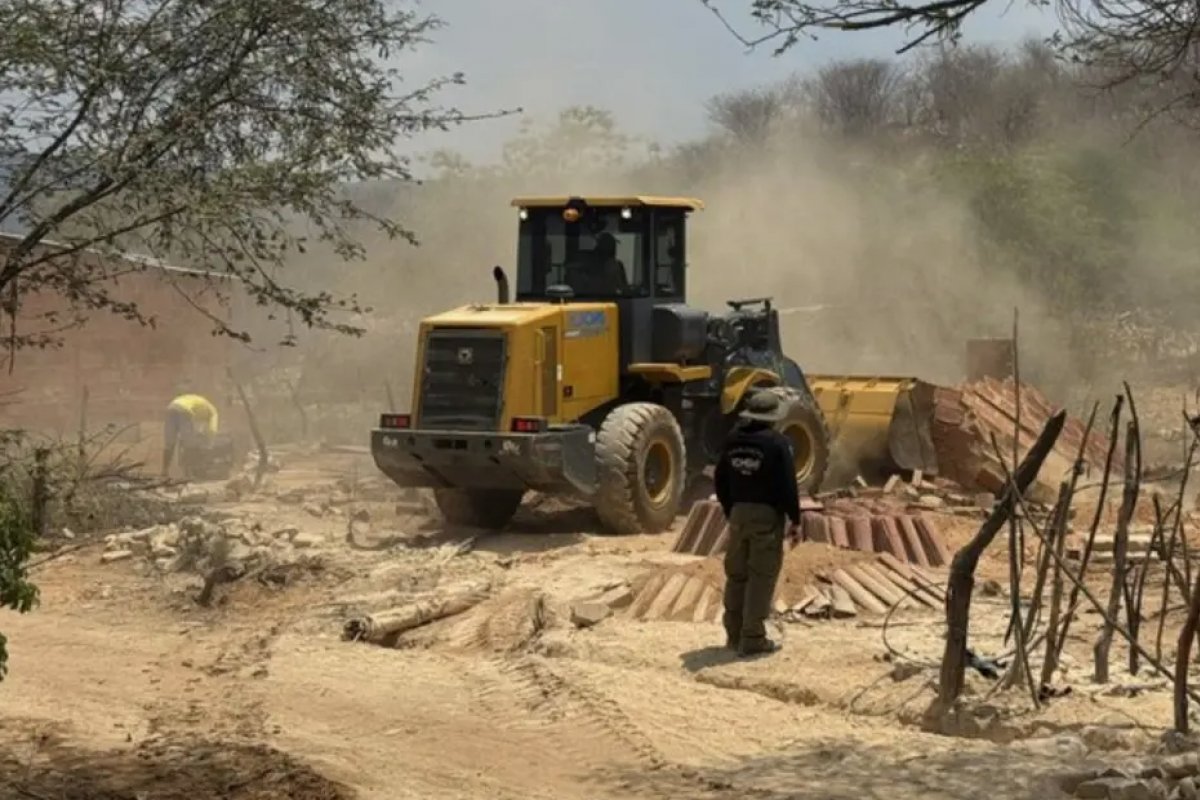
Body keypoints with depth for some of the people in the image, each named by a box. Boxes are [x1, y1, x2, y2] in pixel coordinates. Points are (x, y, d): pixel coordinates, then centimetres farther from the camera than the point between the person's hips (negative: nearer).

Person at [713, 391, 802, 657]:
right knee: (761, 577, -2)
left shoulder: (734, 439, 7)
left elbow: (720, 478, 12)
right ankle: (752, 639, -2)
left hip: (739, 512, 6)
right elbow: (787, 485, -14)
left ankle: (734, 635, 20)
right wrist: (795, 519, -5)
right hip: (767, 515, -6)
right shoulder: (777, 442, -12)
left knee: (736, 575, 13)